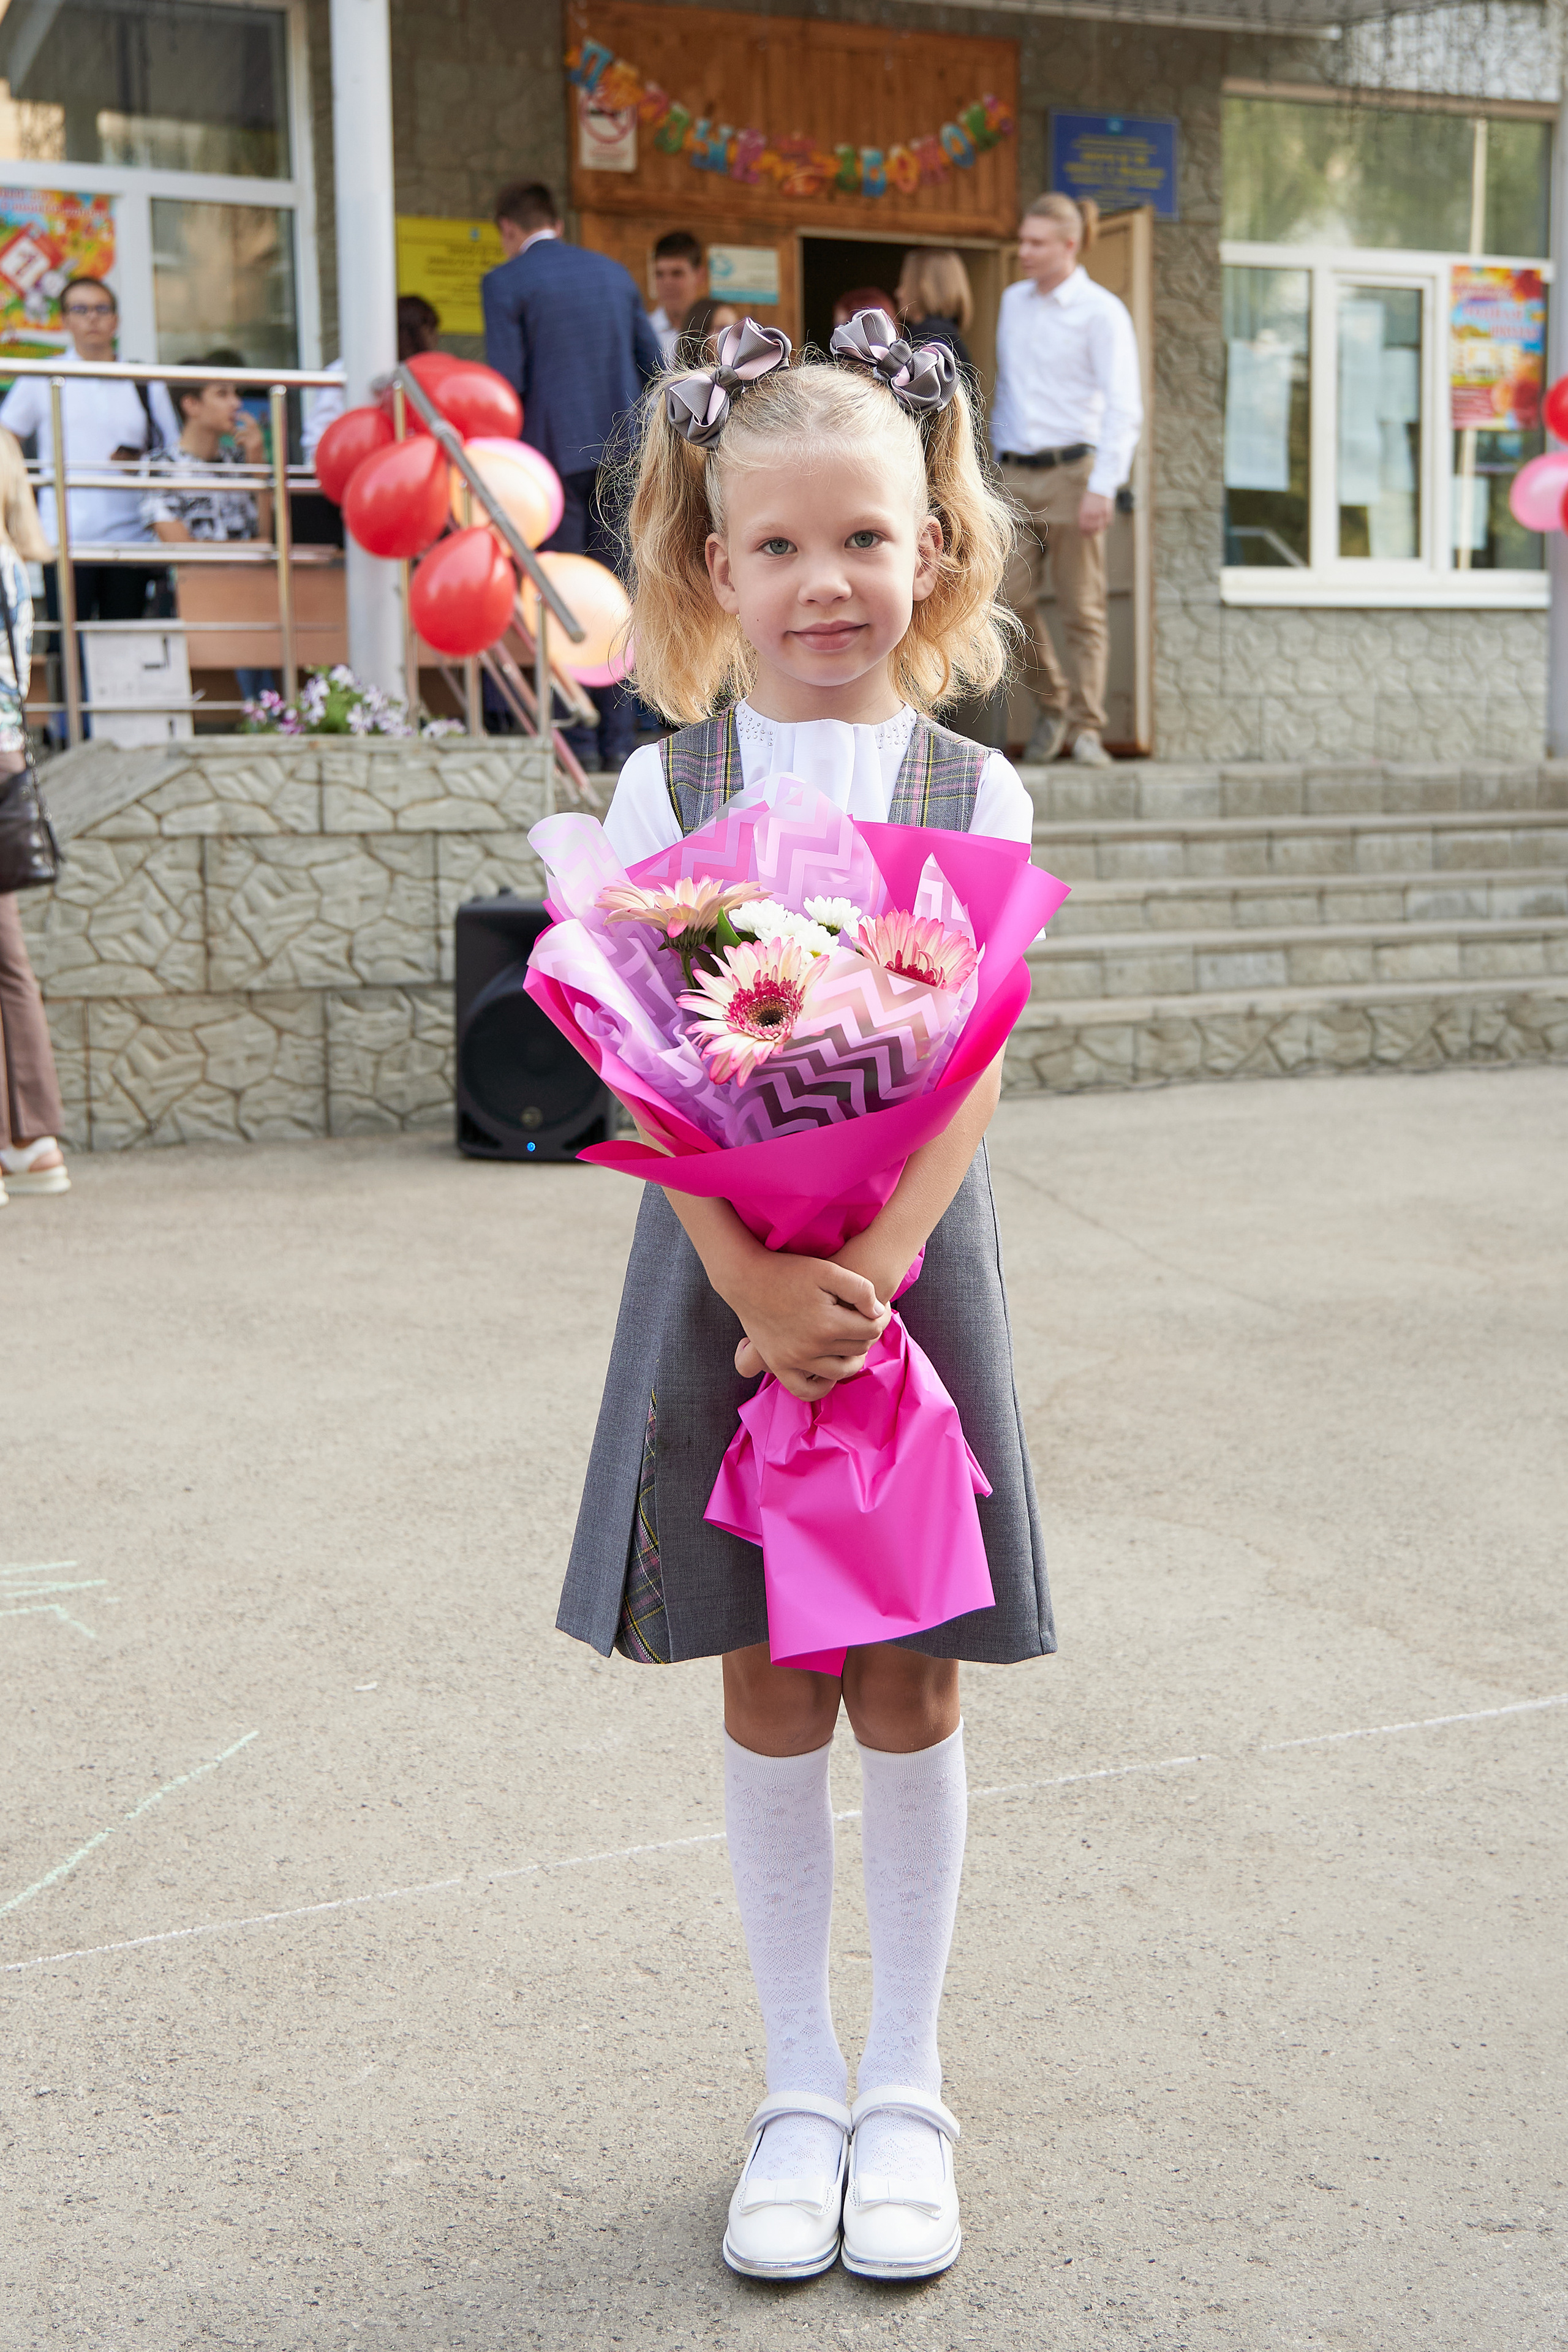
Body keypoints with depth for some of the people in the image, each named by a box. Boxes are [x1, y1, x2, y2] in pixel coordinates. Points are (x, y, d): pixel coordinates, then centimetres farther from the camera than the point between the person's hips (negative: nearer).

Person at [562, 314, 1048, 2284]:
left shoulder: (973, 792, 0)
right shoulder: (666, 791, -1)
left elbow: (975, 1065, -7)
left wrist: (867, 1273, -20)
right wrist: (760, 1289, -19)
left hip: (916, 1266, 0)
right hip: (725, 1273, 0)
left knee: (909, 1691, 8)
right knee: (769, 1692, 9)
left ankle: (905, 2092, 25)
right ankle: (800, 2091, 25)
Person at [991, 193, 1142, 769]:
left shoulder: (1101, 312, -5)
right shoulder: (1013, 302, 14)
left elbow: (1124, 409, -12)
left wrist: (1103, 488, -21)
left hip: (1073, 471, -5)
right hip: (1015, 476, 5)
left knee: (1082, 608, -3)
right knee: (1012, 600, -2)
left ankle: (1086, 729, 2)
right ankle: (1052, 706, 18)